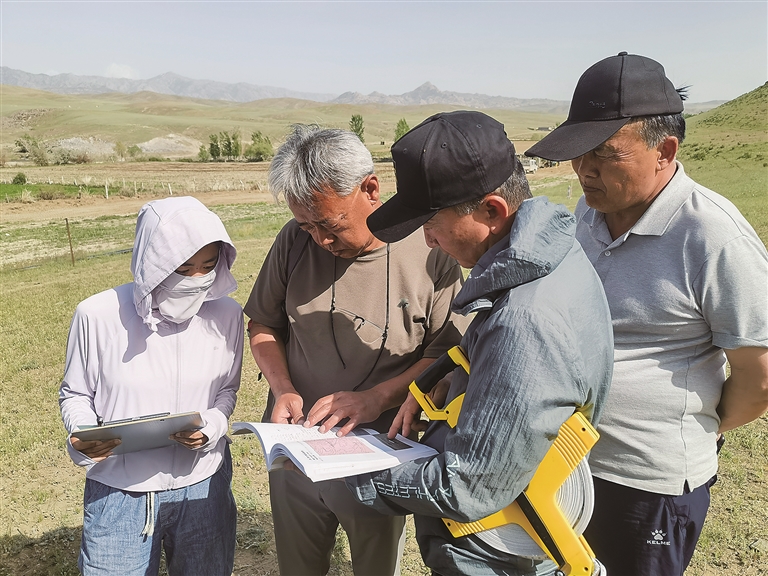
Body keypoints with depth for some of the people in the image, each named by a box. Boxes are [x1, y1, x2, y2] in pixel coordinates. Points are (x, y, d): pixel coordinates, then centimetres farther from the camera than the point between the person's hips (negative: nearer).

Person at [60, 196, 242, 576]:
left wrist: (212, 426, -14)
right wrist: (81, 435, -19)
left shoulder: (226, 315, -8)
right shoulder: (98, 315, -14)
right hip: (118, 494, -2)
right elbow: (74, 394, 1)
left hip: (203, 488, 2)